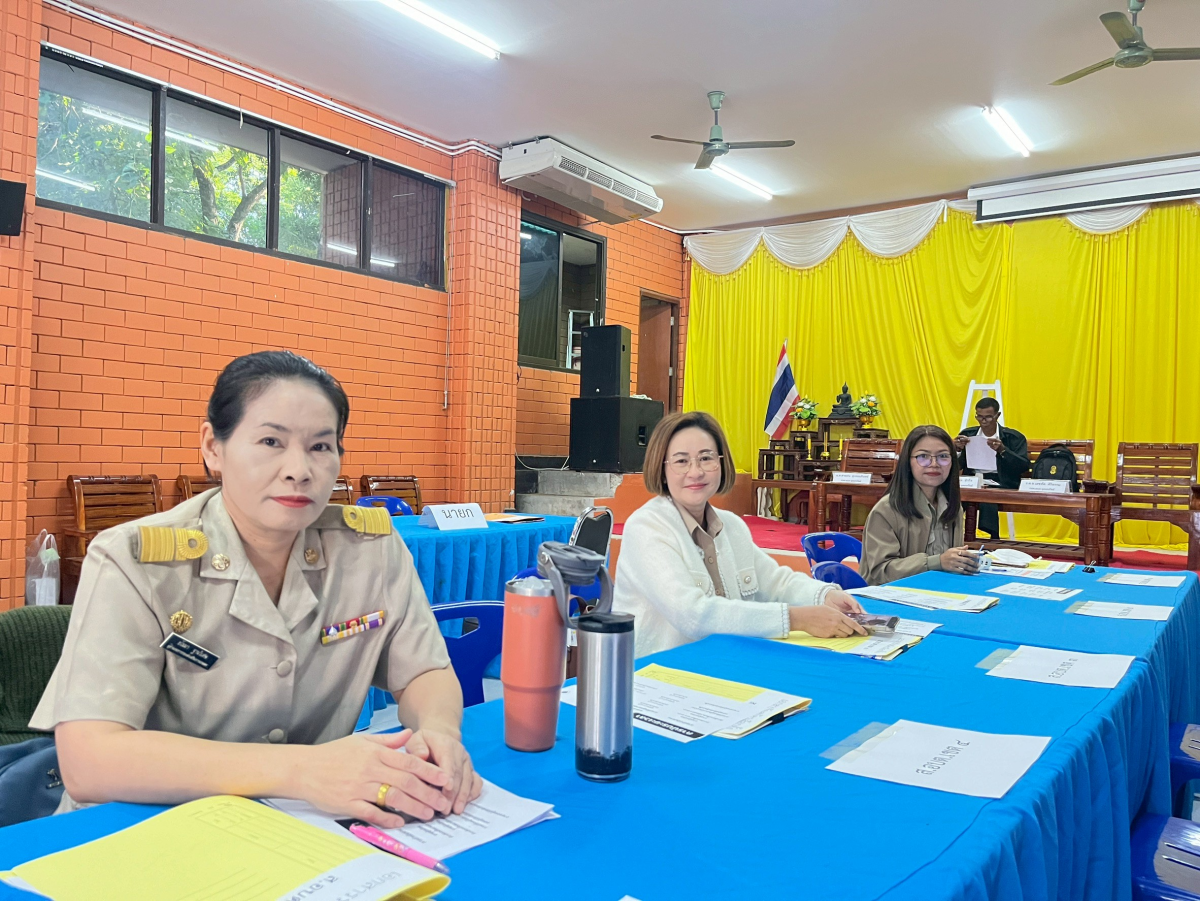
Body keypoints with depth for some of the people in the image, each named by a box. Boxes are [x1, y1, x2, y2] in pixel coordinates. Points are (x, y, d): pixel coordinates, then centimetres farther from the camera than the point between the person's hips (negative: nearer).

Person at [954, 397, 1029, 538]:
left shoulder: (1014, 437, 7)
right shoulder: (967, 434, 16)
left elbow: (1024, 467, -3)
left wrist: (1002, 450, -17)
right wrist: (957, 449, -8)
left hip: (1001, 485, -3)